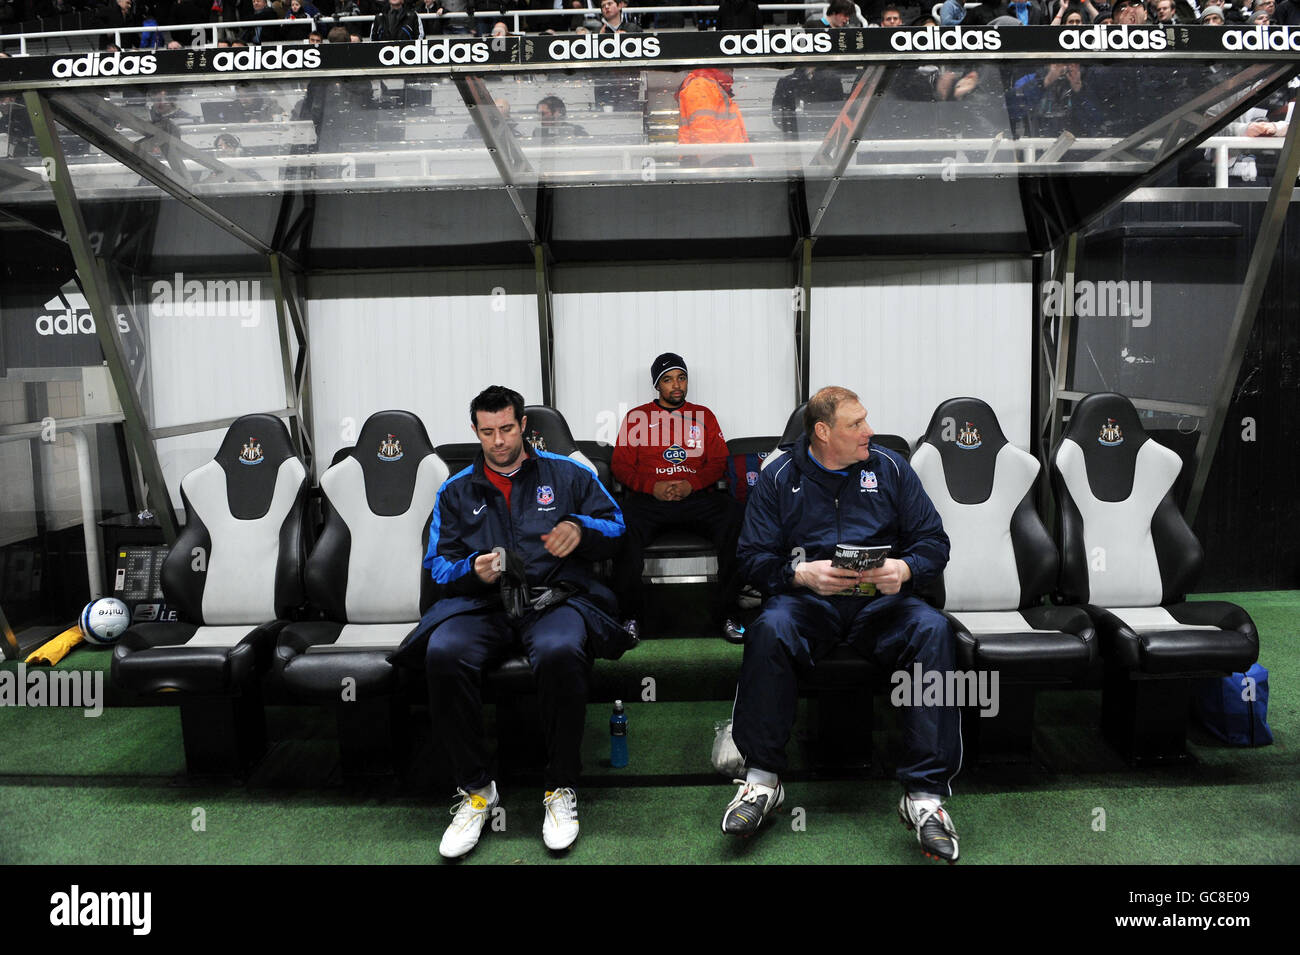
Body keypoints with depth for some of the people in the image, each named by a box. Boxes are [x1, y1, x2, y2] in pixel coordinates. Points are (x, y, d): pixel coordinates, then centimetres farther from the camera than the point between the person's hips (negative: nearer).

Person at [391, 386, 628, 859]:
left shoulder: (567, 474, 16)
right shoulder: (456, 491, 20)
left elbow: (614, 525, 13)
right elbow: (438, 563, 14)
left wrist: (581, 529, -9)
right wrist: (472, 570, -8)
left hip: (555, 598, -2)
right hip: (482, 603, 2)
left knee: (560, 651, -38)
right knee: (443, 654, -32)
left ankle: (561, 788, -16)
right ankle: (476, 788, -13)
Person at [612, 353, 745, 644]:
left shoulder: (703, 416, 20)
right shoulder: (636, 417, 16)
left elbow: (719, 461, 12)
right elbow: (620, 464, 9)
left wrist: (692, 484, -8)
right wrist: (653, 486, -9)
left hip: (697, 497, 1)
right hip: (649, 498, -1)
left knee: (734, 515, -32)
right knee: (624, 522, -36)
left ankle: (723, 613, -20)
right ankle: (631, 614, -17)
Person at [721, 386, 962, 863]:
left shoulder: (890, 468, 11)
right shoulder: (778, 478, 6)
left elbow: (934, 541, 9)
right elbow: (753, 556, 1)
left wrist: (903, 569, -13)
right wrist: (803, 573, -18)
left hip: (880, 601, 2)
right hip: (807, 598, -1)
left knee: (932, 629, -30)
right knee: (769, 629, -34)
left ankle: (925, 794, -26)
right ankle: (762, 778, -19)